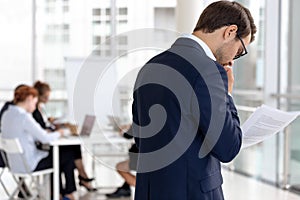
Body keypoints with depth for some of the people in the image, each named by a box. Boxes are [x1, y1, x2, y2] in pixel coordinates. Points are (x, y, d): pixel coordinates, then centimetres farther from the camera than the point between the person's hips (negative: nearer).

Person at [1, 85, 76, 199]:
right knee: (68, 161, 7)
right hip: (28, 165, -9)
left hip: (15, 163, 9)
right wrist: (58, 133, -1)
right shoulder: (24, 117, -24)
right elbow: (45, 138, -21)